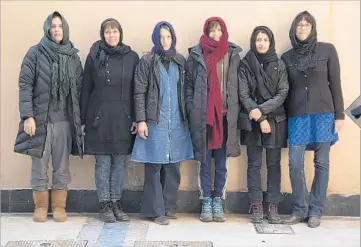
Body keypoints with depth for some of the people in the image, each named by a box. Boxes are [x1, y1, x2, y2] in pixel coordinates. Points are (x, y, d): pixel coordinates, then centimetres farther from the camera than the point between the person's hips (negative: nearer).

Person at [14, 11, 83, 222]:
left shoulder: (73, 56, 8)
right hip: (40, 119, -2)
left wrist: (79, 118, 4)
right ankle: (40, 206, 19)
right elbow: (25, 85, -5)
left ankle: (59, 206, 18)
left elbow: (80, 88, 8)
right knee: (40, 166, 5)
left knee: (62, 167, 6)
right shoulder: (35, 53, 0)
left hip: (65, 120, 2)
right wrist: (28, 116, -12)